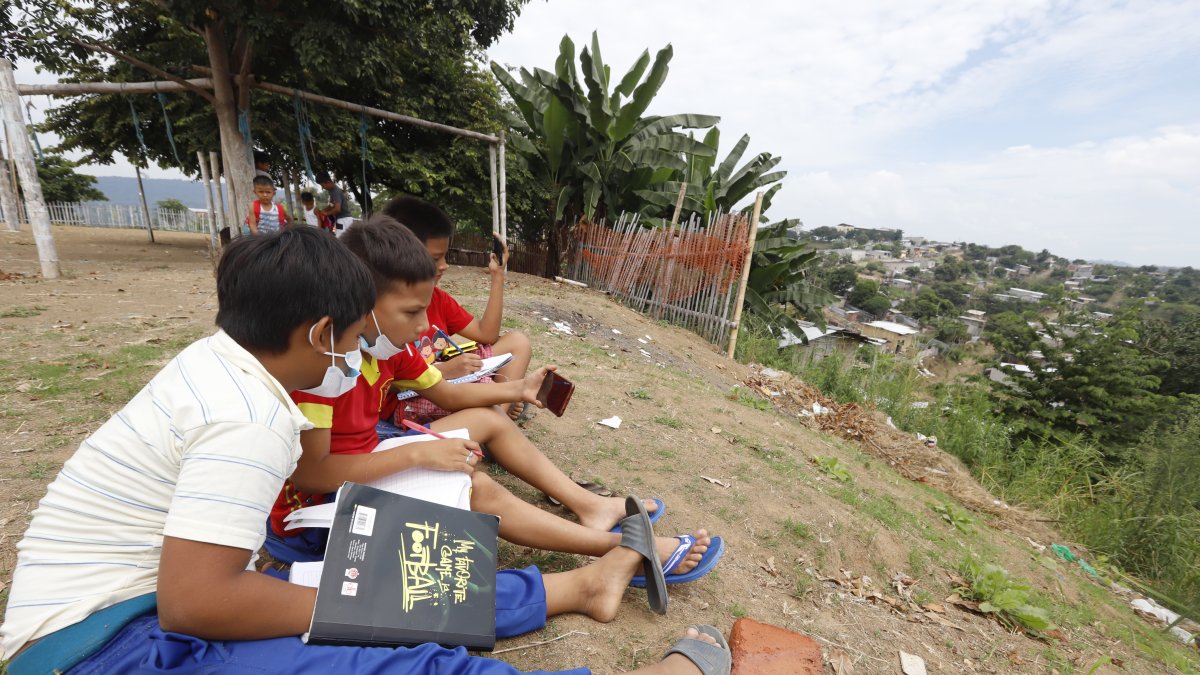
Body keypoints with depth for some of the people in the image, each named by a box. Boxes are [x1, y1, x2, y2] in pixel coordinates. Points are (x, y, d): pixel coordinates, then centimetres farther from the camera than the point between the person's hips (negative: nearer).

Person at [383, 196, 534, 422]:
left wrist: (498, 276, 4)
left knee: (517, 341, 5)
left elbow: (486, 334, 5)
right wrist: (443, 370, -34)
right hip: (410, 397, -8)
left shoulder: (438, 297, 7)